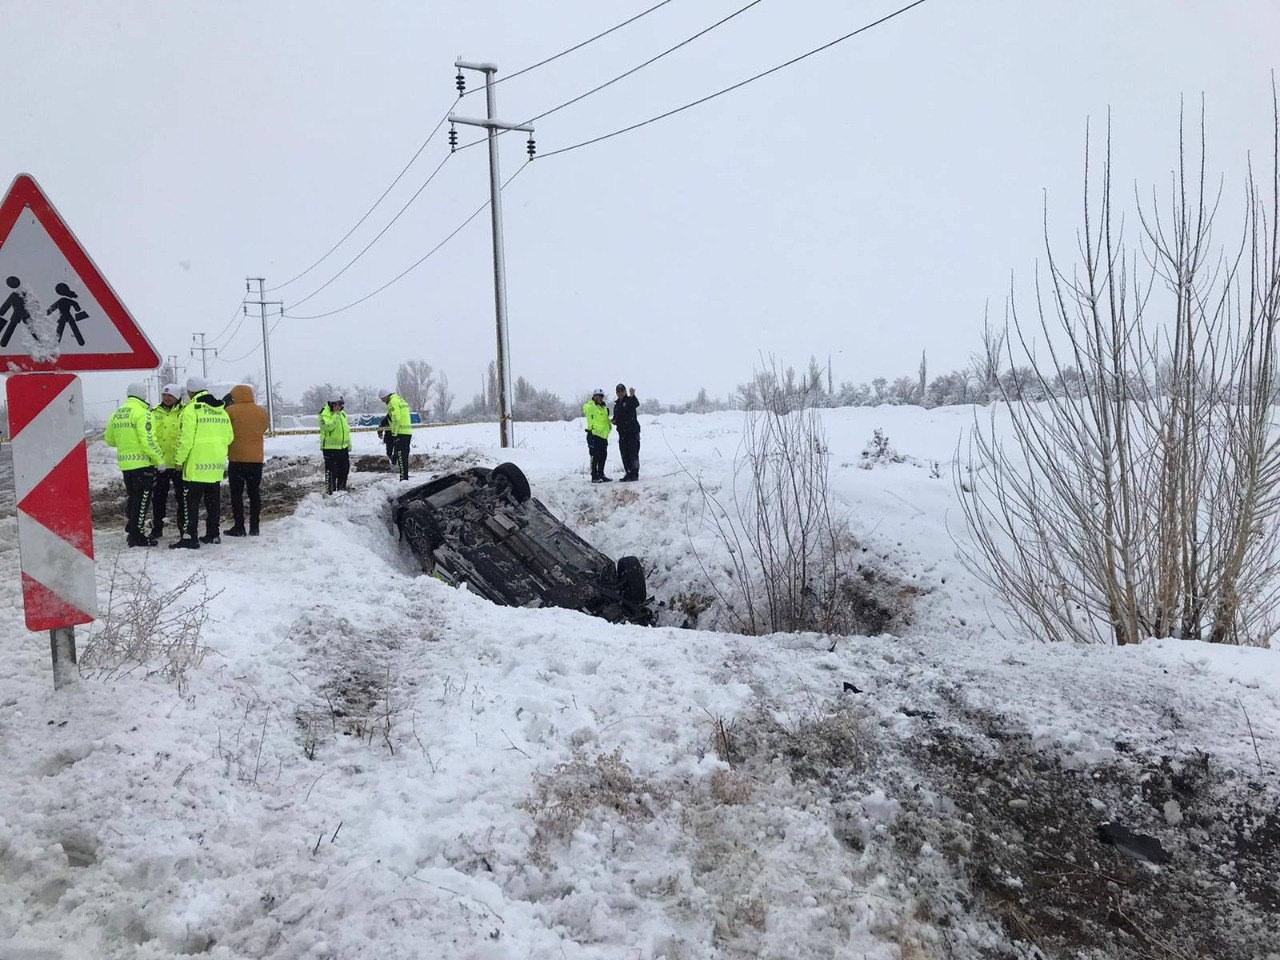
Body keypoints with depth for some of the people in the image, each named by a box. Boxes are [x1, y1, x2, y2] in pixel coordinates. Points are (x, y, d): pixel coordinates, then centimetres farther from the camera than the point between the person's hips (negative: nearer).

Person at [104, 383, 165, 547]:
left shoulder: (117, 414, 11)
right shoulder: (142, 412, -13)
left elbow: (109, 439, 18)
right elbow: (148, 440, -20)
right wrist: (159, 459, -14)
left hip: (125, 464, 8)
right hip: (142, 463, -7)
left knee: (132, 497, 20)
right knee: (142, 499, -1)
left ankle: (131, 530, 27)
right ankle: (137, 536, 0)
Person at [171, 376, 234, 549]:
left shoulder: (192, 409, -12)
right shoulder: (221, 411, 10)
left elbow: (185, 438, -15)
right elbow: (229, 437, 14)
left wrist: (180, 460, -6)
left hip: (197, 464, -7)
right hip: (216, 464, 7)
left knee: (192, 502, -4)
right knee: (213, 500, 14)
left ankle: (190, 537, -8)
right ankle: (213, 534, 20)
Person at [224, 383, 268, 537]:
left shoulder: (231, 411, -8)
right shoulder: (261, 411, 3)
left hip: (237, 458, -3)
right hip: (256, 458, 4)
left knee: (236, 493, 3)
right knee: (254, 493, 9)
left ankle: (239, 527, 2)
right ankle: (254, 527, 9)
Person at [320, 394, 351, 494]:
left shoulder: (343, 414, 14)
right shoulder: (325, 414, -10)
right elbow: (328, 426, -27)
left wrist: (349, 444, 20)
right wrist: (336, 416, -30)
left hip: (343, 447, 8)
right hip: (330, 447, -8)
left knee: (344, 469, 15)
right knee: (331, 470, -6)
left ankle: (342, 488, 30)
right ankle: (330, 491, 1)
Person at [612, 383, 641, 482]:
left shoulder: (630, 400, -4)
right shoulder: (617, 404, 17)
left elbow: (636, 404, -29)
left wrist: (632, 396, -46)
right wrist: (614, 421, 5)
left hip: (633, 431, -7)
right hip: (622, 432, 7)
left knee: (633, 453, -8)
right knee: (625, 454, 9)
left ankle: (634, 474, -7)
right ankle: (629, 473, 16)